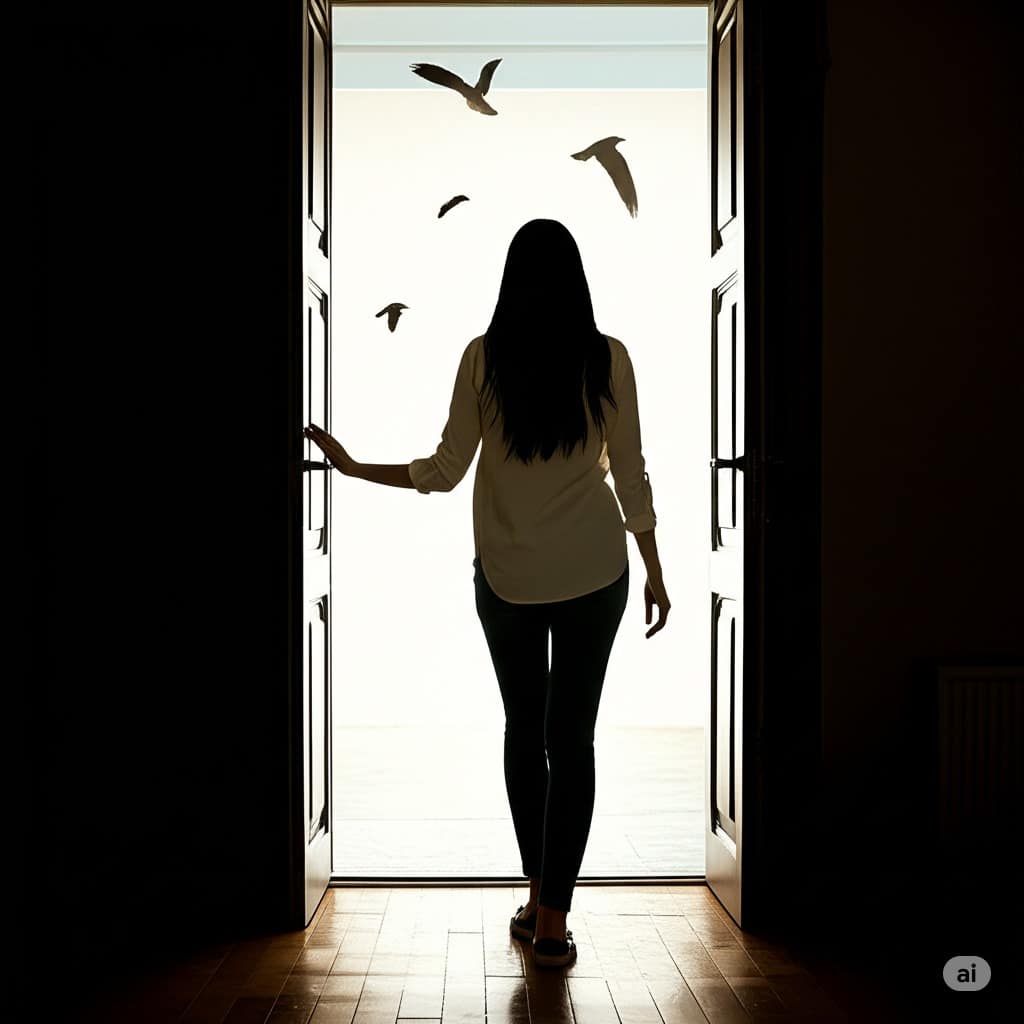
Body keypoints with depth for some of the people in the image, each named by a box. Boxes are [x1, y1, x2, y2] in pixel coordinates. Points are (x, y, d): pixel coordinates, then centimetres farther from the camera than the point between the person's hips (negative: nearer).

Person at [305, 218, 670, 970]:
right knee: (572, 738, 4)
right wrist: (654, 572, 7)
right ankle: (553, 918, 4)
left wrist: (353, 467, 7)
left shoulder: (483, 357, -7)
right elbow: (630, 476, -4)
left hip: (507, 576, 1)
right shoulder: (607, 358, -6)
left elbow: (445, 471, -6)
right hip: (593, 573, -1)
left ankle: (537, 899, 22)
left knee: (524, 730, 16)